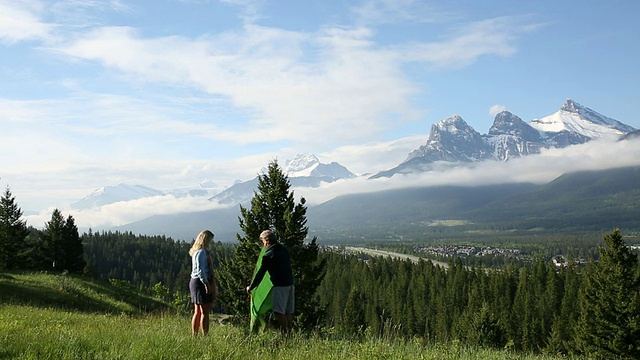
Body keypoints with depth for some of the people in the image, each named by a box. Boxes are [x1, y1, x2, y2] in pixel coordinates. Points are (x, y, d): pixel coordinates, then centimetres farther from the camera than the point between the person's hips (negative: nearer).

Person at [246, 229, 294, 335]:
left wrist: (250, 287, 5)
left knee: (279, 312, -7)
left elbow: (260, 273, -6)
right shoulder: (284, 249, 10)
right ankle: (289, 333, 14)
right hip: (290, 283, 8)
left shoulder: (268, 255, -10)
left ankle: (283, 334, -10)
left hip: (280, 286, -8)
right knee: (288, 312, 11)